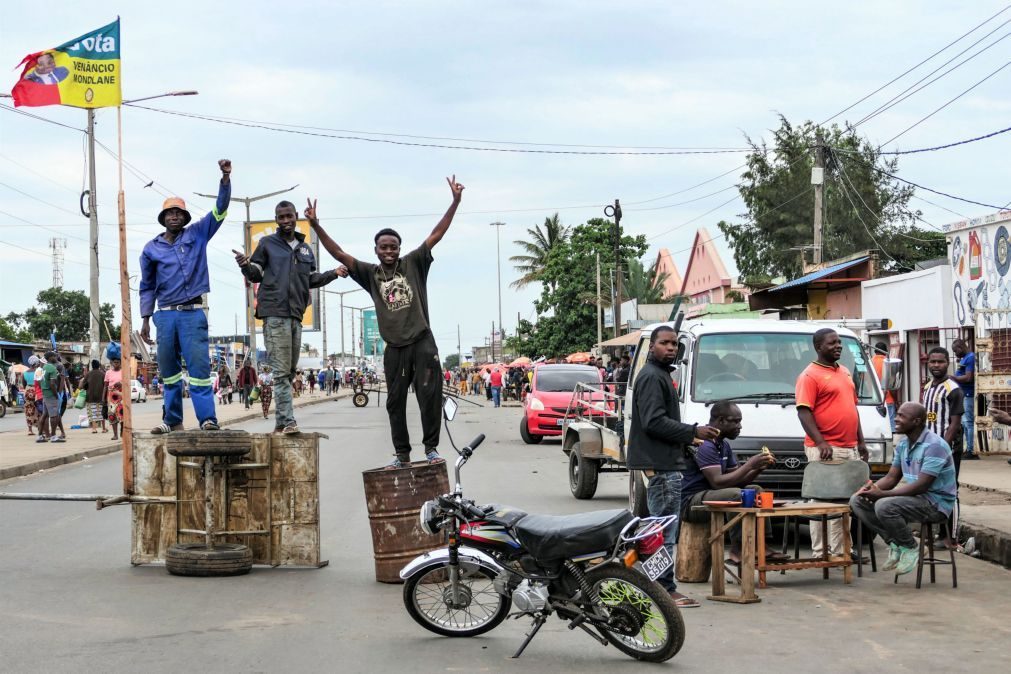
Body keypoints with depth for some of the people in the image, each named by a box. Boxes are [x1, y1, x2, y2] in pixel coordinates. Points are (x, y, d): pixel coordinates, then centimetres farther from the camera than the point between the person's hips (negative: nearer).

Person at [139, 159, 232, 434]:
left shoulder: (197, 235, 7)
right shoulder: (151, 249, 10)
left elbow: (220, 209, 0)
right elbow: (147, 286, 16)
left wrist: (226, 178, -14)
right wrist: (145, 320, 10)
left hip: (193, 312, -2)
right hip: (165, 315, 3)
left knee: (198, 366, -11)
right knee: (169, 370, 6)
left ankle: (207, 418, -16)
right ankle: (173, 420, 12)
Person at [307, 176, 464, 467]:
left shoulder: (413, 264, 4)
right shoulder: (370, 273, 7)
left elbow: (436, 235, 0)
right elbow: (339, 254, 4)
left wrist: (455, 202, -7)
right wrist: (316, 226, -5)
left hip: (422, 341, -2)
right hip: (395, 347, 2)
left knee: (429, 394, -7)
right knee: (395, 402, 5)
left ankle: (431, 447, 3)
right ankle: (402, 454, 13)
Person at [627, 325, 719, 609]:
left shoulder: (660, 375, 20)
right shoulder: (652, 377, -13)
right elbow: (654, 422, -21)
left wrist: (684, 442, 19)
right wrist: (693, 432, -17)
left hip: (663, 463, 11)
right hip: (661, 465, -11)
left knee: (661, 529, 15)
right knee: (666, 531, -9)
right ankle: (664, 589, -8)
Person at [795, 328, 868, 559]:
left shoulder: (844, 373, 17)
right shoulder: (810, 376, -8)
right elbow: (804, 412, -16)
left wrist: (861, 441, 19)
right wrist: (821, 442, -24)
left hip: (850, 449, 8)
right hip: (826, 450, -8)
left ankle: (841, 549, 19)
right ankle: (820, 552, -5)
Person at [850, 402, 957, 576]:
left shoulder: (934, 445, -21)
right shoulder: (903, 444, 8)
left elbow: (921, 486, -26)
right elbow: (892, 477, 11)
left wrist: (882, 494, -27)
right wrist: (872, 488, -13)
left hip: (936, 503, -9)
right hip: (913, 497, 9)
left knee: (884, 506, -33)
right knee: (857, 501, -2)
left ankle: (911, 548, -9)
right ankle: (895, 544, 2)